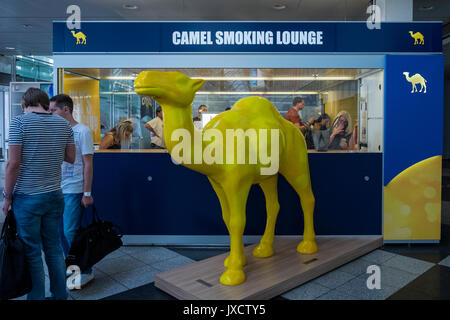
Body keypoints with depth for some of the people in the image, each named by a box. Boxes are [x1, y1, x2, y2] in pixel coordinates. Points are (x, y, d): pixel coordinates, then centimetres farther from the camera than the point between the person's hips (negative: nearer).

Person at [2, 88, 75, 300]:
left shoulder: (19, 122, -9)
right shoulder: (63, 124, 4)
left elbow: (14, 163, -13)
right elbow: (71, 158, 8)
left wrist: (7, 196, -4)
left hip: (27, 197, -5)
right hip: (54, 195, 5)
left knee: (32, 251, 6)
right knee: (54, 247, 15)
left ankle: (37, 297, 18)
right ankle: (60, 295, 25)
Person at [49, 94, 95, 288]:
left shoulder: (82, 131, -8)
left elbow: (88, 164, -11)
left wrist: (87, 193, -13)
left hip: (74, 191, -7)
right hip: (56, 190, 7)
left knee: (70, 232, -4)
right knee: (60, 232, 12)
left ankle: (85, 271, 11)